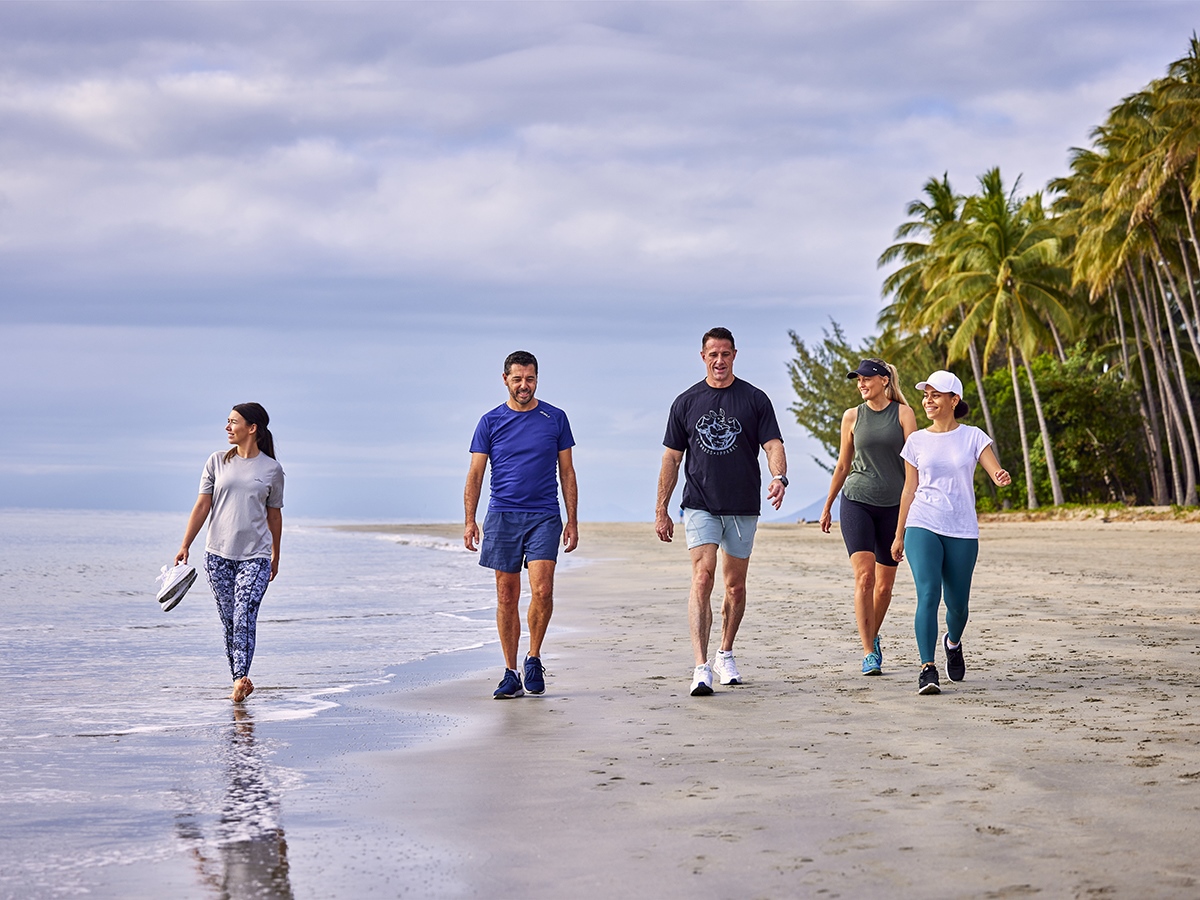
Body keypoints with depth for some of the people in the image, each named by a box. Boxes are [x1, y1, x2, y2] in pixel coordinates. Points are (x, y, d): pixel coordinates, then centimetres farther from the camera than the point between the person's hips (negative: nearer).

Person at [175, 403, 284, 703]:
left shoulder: (272, 469, 3)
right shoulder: (218, 461, 6)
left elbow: (274, 515, 12)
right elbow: (202, 506, 5)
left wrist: (275, 557, 17)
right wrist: (185, 546, -1)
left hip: (255, 556, -2)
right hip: (218, 554, 2)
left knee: (244, 617, -16)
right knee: (228, 619, 4)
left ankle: (240, 678, -23)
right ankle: (238, 678, 12)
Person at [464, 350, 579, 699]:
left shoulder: (555, 418, 6)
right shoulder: (491, 421, 6)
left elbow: (567, 472, 9)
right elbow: (475, 474, 5)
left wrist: (572, 521, 4)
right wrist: (470, 521, -6)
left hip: (544, 517, -1)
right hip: (502, 516, 1)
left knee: (542, 590, -15)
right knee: (507, 597, 3)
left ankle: (534, 658, 6)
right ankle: (510, 674, 10)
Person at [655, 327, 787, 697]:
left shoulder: (754, 399, 3)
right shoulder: (686, 402, 5)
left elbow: (773, 445, -4)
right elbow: (672, 458, 9)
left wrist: (779, 477, -25)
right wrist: (661, 510, 6)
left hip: (743, 507, 1)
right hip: (700, 506, -1)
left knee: (735, 585, 10)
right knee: (703, 577, -16)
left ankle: (726, 654, 31)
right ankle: (701, 667, -21)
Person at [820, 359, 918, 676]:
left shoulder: (903, 413, 2)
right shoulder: (852, 417, 7)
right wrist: (827, 506, 20)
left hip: (893, 505, 0)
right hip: (856, 502, 0)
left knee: (885, 583, 7)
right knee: (864, 575, -14)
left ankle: (873, 636, 32)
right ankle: (869, 653, -13)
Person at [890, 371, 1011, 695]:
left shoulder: (973, 437, 4)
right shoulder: (916, 441, 8)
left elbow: (996, 471, -7)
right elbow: (909, 490, 13)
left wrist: (1001, 477, -33)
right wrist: (899, 535, 14)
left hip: (962, 531, 0)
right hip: (922, 527, 0)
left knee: (957, 603, 7)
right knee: (928, 594, -18)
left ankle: (953, 643, 41)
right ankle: (927, 668, -19)